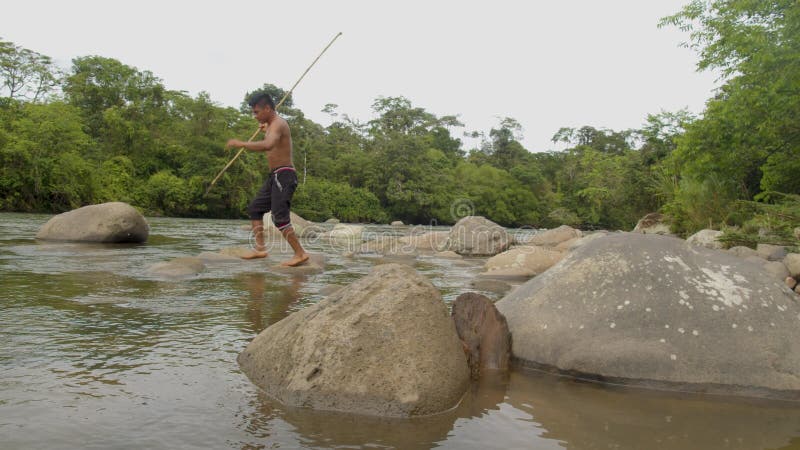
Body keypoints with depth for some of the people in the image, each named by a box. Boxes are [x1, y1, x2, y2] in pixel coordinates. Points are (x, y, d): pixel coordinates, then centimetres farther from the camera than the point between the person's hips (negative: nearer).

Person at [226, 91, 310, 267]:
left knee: (279, 217, -15)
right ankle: (260, 248, 13)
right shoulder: (273, 125, 19)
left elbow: (268, 145, -34)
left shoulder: (278, 123, -13)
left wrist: (241, 143, -27)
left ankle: (300, 253, -10)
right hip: (275, 176, 10)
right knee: (254, 209, 12)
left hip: (283, 175, -10)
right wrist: (265, 130, 30)